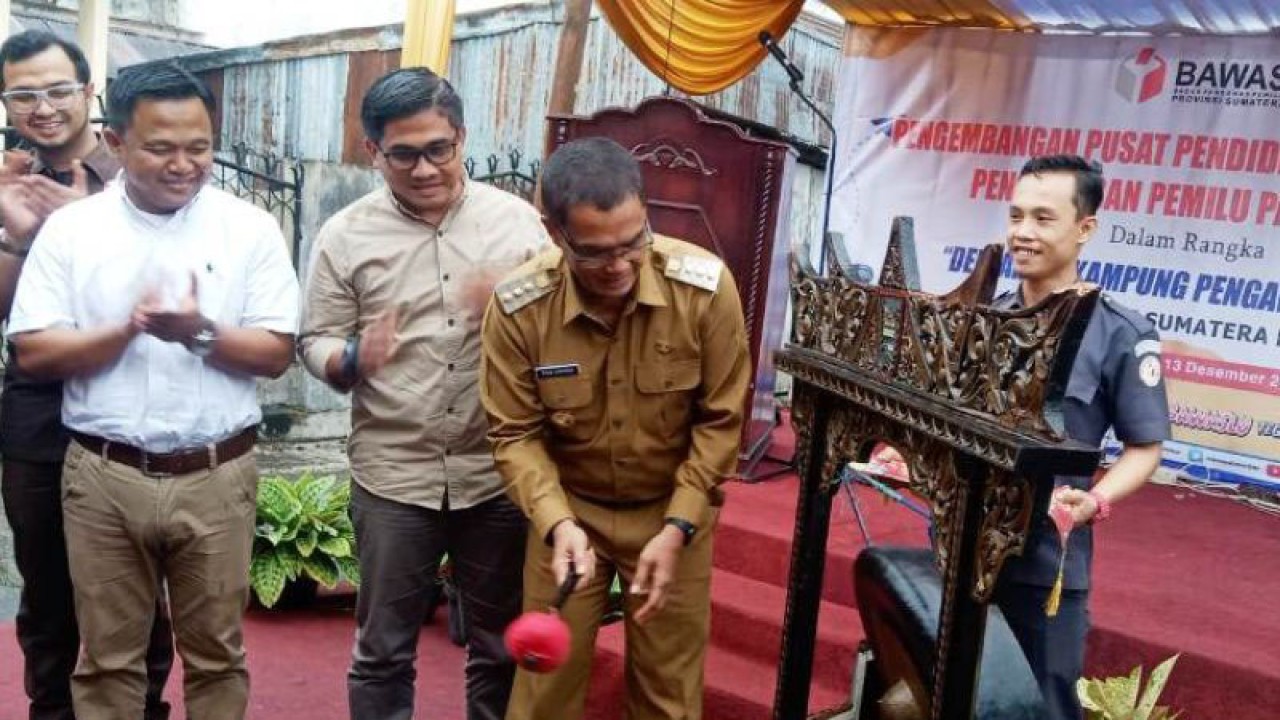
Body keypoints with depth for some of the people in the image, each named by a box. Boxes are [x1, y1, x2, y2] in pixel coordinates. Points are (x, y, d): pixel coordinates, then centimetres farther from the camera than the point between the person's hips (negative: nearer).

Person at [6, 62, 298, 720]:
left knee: (216, 654, 13)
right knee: (107, 657, 14)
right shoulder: (69, 227, 1)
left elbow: (276, 353, -3)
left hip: (216, 476, 0)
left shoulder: (250, 228, -1)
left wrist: (200, 332, -19)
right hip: (103, 476, 1)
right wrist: (130, 329, -17)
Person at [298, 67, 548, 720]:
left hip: (499, 473, 1)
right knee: (382, 651, 13)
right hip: (393, 476, 0)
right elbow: (314, 343, 2)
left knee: (501, 647, 16)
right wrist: (352, 358, -20)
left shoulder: (517, 219, 0)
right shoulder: (344, 235, -1)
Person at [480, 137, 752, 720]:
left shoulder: (705, 286, -21)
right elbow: (515, 434, -11)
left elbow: (720, 421, -11)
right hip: (569, 507, 0)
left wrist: (677, 529, -15)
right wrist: (557, 523, -25)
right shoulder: (518, 306, -20)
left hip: (674, 508, 0)